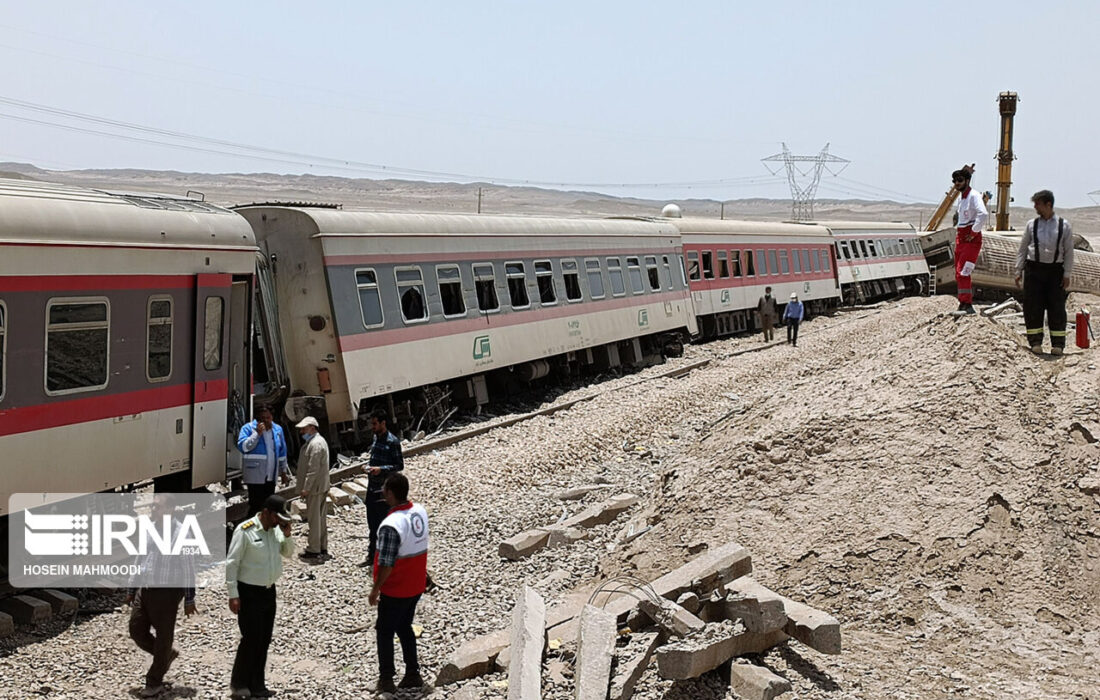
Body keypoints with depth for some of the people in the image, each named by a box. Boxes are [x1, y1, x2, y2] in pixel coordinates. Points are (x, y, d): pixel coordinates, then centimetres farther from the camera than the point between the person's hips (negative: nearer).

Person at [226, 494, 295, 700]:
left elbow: (288, 553, 14)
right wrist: (233, 595, -15)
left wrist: (287, 535, -6)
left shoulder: (275, 529, 3)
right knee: (251, 639, -4)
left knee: (264, 640, 11)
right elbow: (231, 563, -14)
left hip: (269, 592, 7)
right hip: (249, 593, -7)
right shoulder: (245, 531, -17)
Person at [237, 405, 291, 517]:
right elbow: (242, 446, -23)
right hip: (255, 477, -6)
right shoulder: (248, 428, -8)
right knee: (255, 506, -7)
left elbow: (282, 452, 16)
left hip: (271, 477, 6)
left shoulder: (277, 429, 9)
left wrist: (283, 472, 16)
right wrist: (257, 433, -25)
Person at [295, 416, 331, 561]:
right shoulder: (319, 441, 16)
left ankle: (314, 551, -2)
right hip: (322, 486, 11)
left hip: (315, 488, -11)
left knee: (314, 518, -6)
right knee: (321, 518, 14)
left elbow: (313, 469, -22)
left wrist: (306, 488, -20)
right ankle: (322, 548, 21)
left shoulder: (315, 444, -18)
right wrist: (306, 487, 21)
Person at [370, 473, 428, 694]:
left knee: (385, 632, 11)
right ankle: (413, 675, 28)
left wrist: (375, 589, -12)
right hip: (416, 585, 7)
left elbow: (386, 564, -24)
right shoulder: (420, 511, -5)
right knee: (404, 628, 22)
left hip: (395, 590, -7)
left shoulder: (391, 525, -29)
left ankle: (386, 680, 21)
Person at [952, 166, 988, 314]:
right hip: (960, 238, 10)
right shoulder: (961, 196, 15)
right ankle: (963, 305, 19)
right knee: (959, 273, 12)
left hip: (971, 239, -10)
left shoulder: (973, 195, -14)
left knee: (963, 272, -16)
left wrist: (974, 232, -22)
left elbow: (983, 214, -31)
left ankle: (967, 305, -15)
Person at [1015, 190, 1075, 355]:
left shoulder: (1063, 225, 1)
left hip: (1055, 269, -1)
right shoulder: (1032, 225, 4)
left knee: (1056, 307, 1)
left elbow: (1069, 251, 3)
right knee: (1032, 306, 0)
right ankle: (1035, 341, 10)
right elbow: (1022, 249, 9)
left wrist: (1067, 274, -2)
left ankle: (1058, 343, 8)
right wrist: (1019, 271, 4)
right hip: (1034, 269, 1)